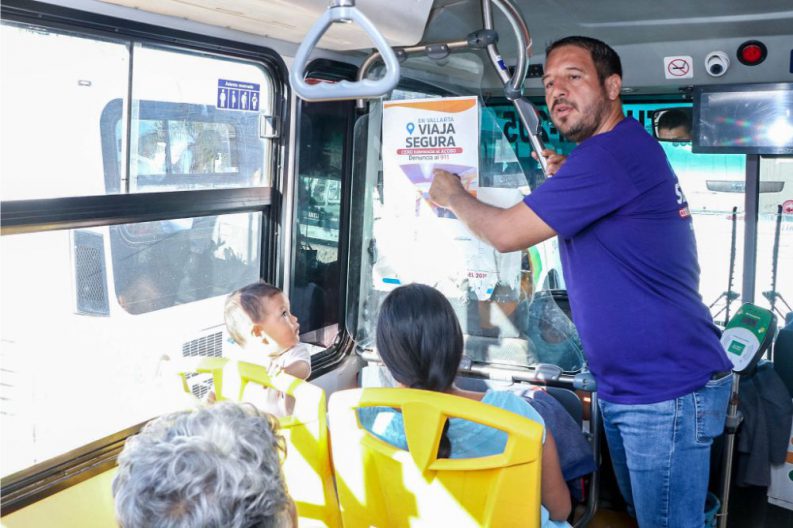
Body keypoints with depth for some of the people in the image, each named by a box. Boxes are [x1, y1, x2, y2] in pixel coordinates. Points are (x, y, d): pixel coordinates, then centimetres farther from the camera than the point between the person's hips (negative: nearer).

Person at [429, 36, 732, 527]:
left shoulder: (610, 154, -21)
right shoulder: (627, 149, 13)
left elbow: (507, 232, -20)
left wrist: (452, 194, -1)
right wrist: (569, 180, 8)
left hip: (668, 392, -10)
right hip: (626, 389, 10)